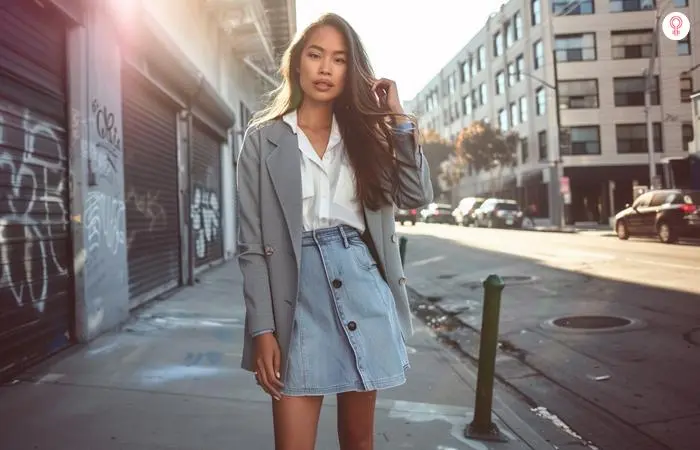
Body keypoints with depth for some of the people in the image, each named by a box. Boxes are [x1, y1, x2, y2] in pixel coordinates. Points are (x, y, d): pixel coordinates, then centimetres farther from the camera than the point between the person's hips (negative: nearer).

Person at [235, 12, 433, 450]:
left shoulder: (364, 133, 12)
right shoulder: (263, 138, 2)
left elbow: (418, 195, -2)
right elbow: (252, 243, -3)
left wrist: (398, 117, -2)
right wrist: (263, 329, -9)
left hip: (364, 289, 3)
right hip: (299, 295, -3)